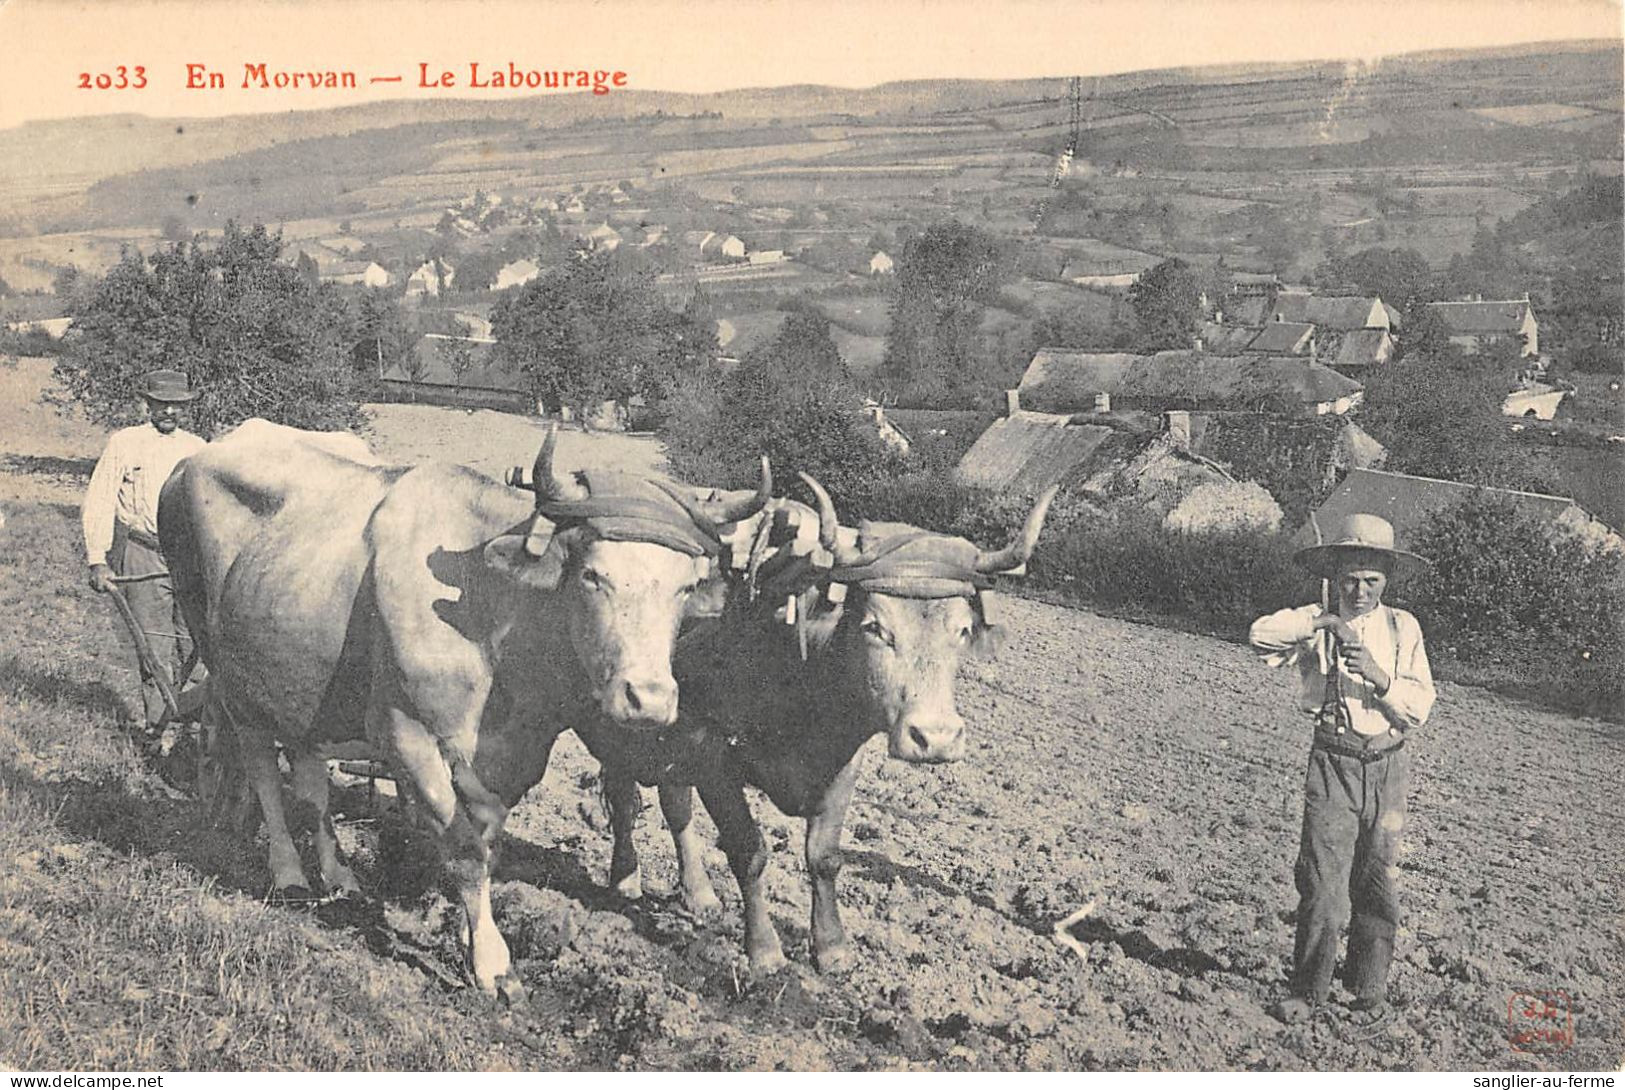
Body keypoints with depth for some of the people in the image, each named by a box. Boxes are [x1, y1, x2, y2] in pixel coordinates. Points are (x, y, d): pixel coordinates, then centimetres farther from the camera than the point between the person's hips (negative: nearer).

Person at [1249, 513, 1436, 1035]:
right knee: (1321, 881, -4)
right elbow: (1261, 634, -19)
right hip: (1333, 762, -1)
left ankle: (1369, 992, 23)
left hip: (1387, 764, 1)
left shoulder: (1402, 628, 3)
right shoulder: (1317, 622, 0)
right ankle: (1308, 991, 10)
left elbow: (1419, 707, -5)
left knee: (1378, 884, 8)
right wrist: (1321, 623, -29)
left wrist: (1377, 674, -21)